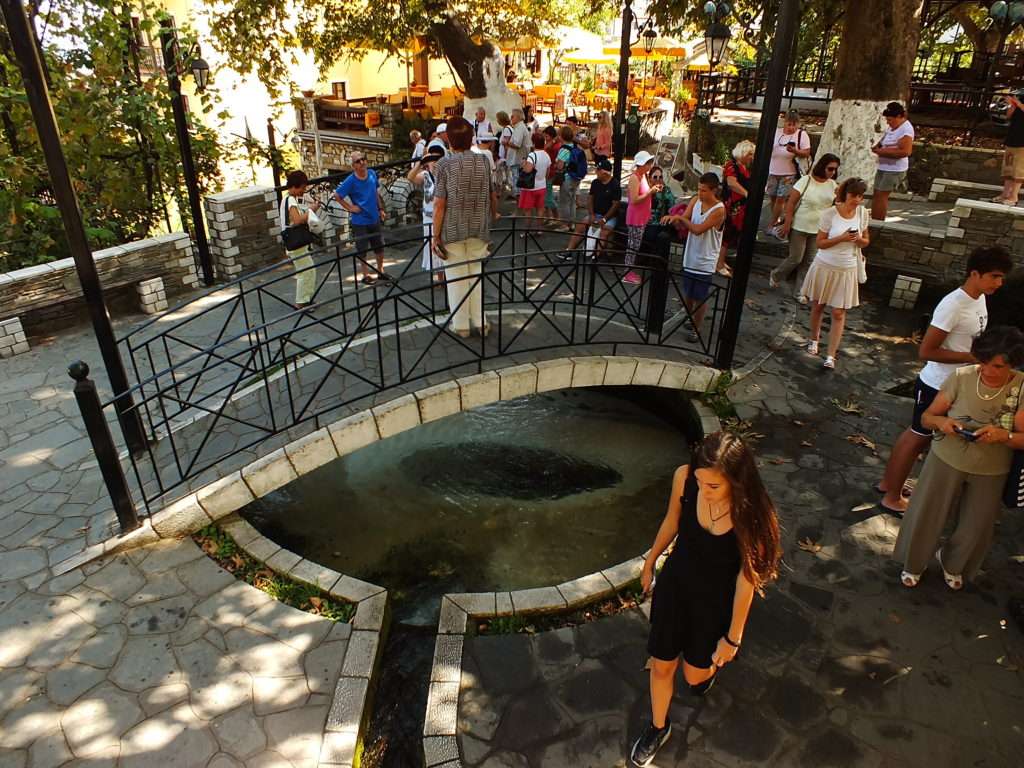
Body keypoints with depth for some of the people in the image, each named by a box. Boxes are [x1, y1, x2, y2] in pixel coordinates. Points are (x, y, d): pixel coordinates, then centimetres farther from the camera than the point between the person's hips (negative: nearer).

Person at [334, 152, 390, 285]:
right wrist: (350, 208, -11)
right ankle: (366, 275, 18)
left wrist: (381, 209, 12)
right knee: (362, 250, 6)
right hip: (360, 221, -5)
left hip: (374, 218, 5)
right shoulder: (350, 180, -16)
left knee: (380, 247, 15)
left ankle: (381, 272, 31)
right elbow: (337, 195, -10)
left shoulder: (372, 173, -2)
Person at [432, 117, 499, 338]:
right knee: (476, 273, 14)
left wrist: (436, 236, -7)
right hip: (479, 229, 3)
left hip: (452, 230, -3)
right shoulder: (483, 161, -1)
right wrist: (494, 215, 28)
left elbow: (439, 205, -14)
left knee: (456, 277, 8)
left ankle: (461, 325, 17)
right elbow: (492, 195, 9)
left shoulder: (445, 164, -11)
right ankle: (480, 322, 20)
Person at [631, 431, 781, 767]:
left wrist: (733, 637, -8)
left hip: (717, 598, -2)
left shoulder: (751, 512, -33)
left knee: (695, 675, 20)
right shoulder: (683, 477, -25)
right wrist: (650, 562, 12)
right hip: (675, 582, 2)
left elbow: (747, 578, -19)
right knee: (661, 666, 16)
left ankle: (712, 662, 57)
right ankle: (658, 727, 45)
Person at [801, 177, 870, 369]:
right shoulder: (830, 213, -14)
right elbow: (820, 243, -10)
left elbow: (866, 241, 9)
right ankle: (814, 339, 39)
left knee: (839, 313, 0)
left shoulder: (862, 213, -2)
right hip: (825, 266, -2)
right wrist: (842, 238, -24)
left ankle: (831, 355, 5)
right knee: (817, 306, 14)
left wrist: (858, 239, -14)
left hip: (846, 270, 2)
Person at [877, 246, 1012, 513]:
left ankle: (888, 483, 34)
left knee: (916, 434, 19)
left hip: (955, 385, 9)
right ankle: (892, 497, 20)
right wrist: (973, 357, -23)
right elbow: (926, 351, -26)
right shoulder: (953, 305, -26)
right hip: (937, 386, -9)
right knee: (918, 438, 4)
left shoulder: (980, 299, 3)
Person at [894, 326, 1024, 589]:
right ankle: (915, 563, 40)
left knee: (976, 528, 17)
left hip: (990, 472, 1)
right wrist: (940, 421, -31)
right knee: (926, 516, 11)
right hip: (947, 461, -1)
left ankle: (951, 563, 48)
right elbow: (926, 417, -9)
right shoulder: (962, 377, -17)